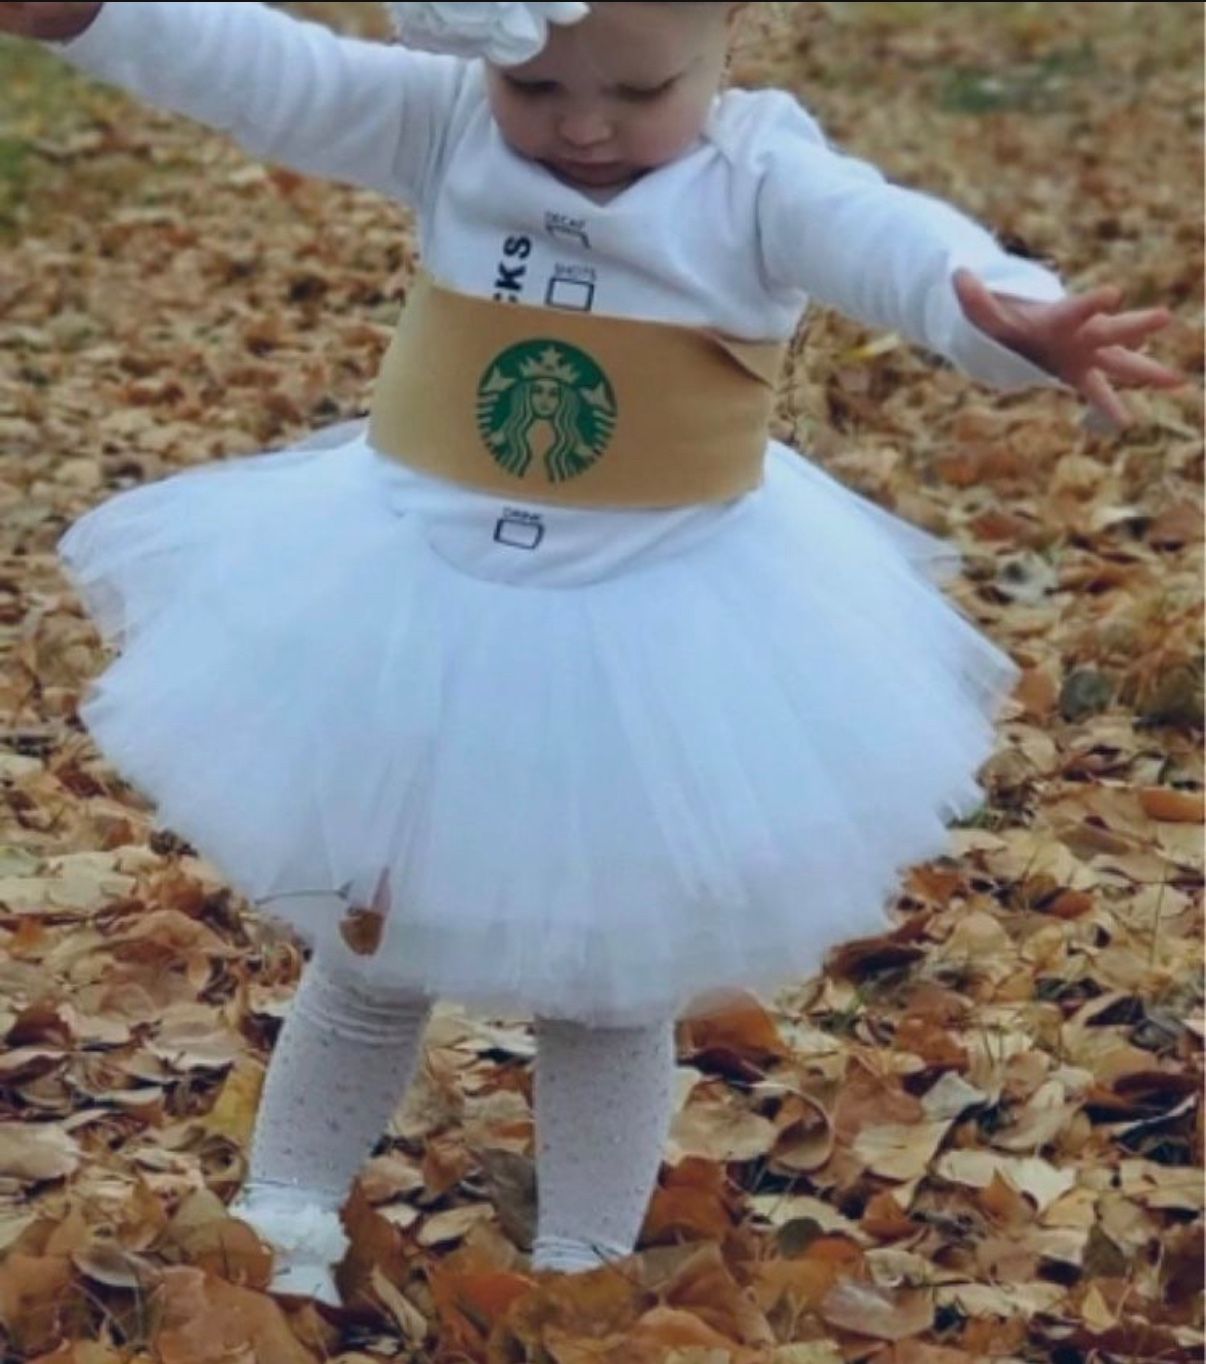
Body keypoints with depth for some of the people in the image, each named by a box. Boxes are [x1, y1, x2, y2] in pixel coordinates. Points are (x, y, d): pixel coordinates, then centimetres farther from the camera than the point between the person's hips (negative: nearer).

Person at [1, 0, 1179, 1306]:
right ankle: (281, 1223, 36)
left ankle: (582, 1269, 33)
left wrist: (1006, 316, -58)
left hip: (664, 645, -2)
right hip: (423, 612, 2)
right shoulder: (442, 123, -10)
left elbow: (888, 237, -36)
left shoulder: (762, 177, -18)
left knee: (616, 989, 16)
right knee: (368, 956, 18)